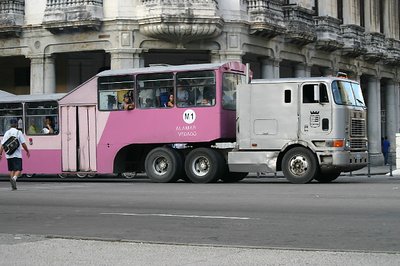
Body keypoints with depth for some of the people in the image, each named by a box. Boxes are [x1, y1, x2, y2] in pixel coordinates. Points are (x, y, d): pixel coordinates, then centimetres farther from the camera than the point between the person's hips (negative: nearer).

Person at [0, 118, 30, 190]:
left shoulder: (7, 133, 6)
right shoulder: (18, 132, -4)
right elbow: (23, 144, -6)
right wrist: (27, 151, 7)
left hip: (9, 155, 4)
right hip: (17, 155, -4)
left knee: (11, 170, 14)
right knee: (18, 169, -2)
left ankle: (13, 186, 12)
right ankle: (14, 178, -31)